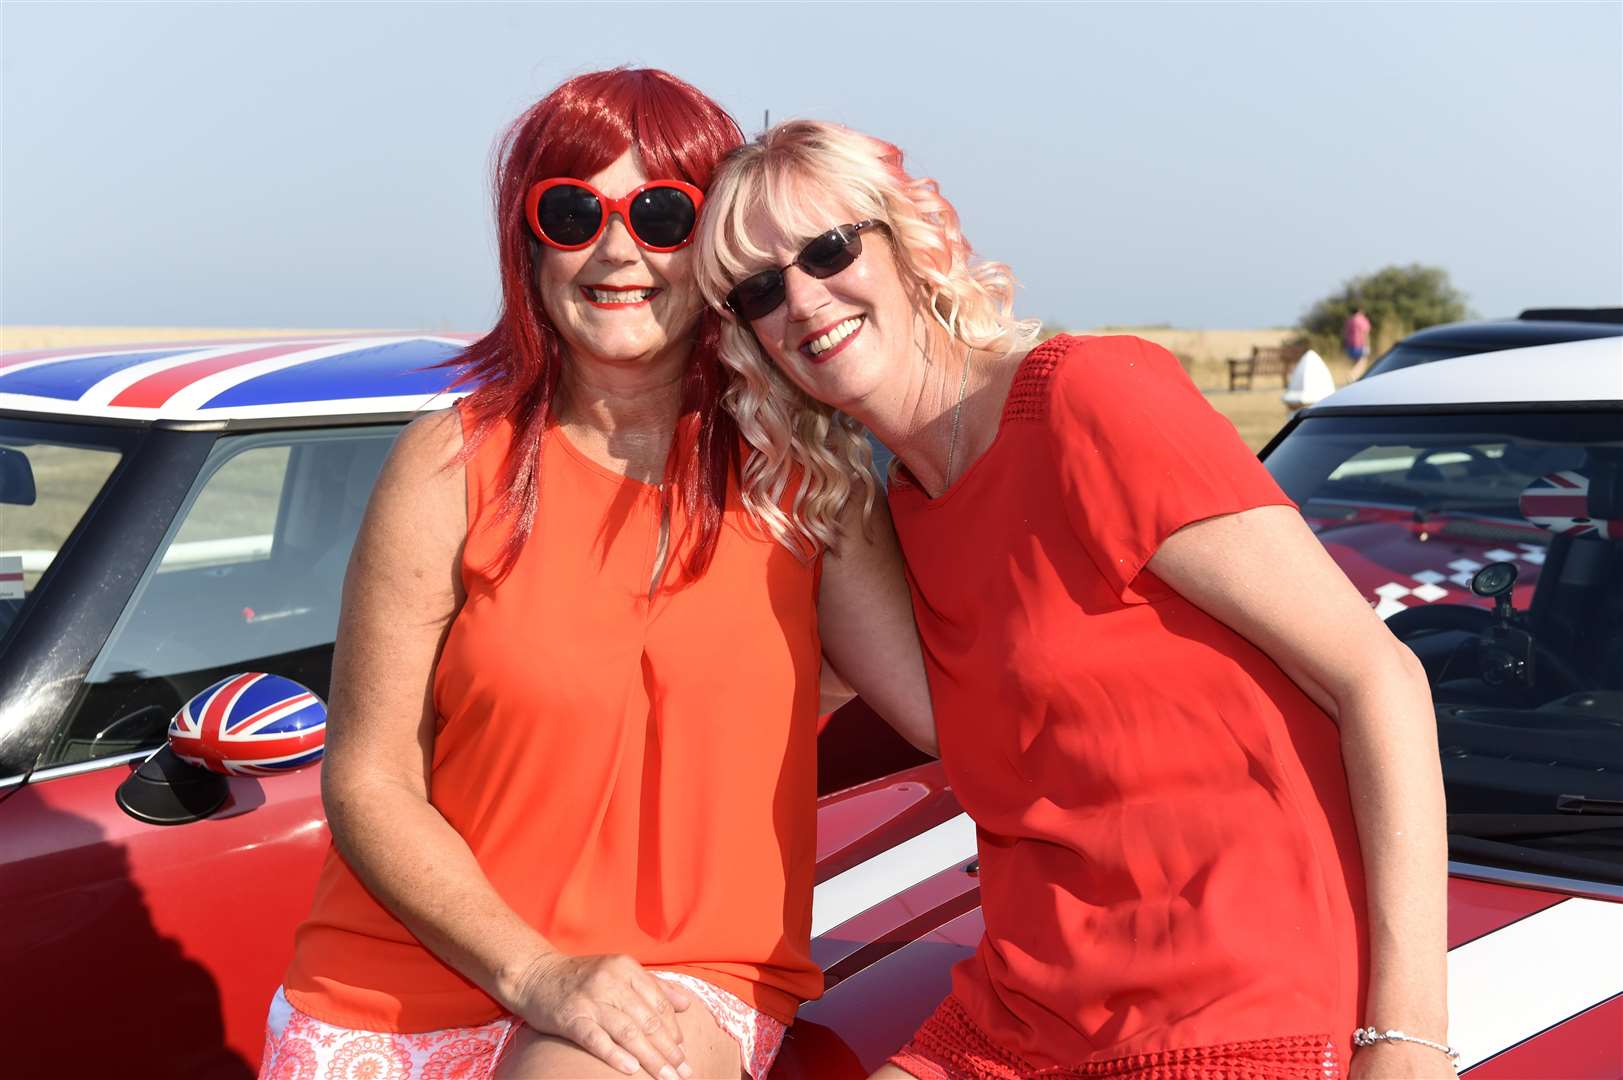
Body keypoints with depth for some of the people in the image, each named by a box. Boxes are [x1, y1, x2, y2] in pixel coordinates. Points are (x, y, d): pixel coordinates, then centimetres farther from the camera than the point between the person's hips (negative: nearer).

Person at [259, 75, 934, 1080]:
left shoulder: (799, 478, 0)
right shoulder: (455, 464, -4)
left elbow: (955, 713, -10)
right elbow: (368, 784, -4)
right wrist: (536, 971, -16)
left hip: (679, 991, 0)